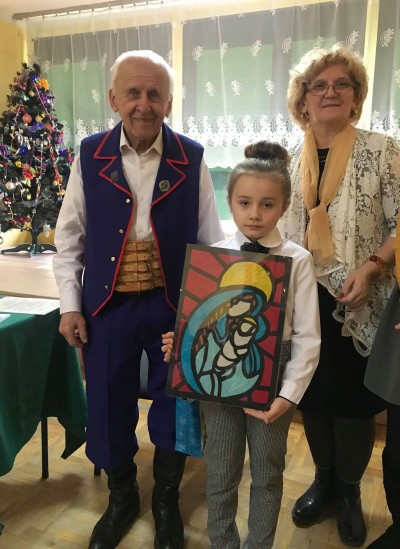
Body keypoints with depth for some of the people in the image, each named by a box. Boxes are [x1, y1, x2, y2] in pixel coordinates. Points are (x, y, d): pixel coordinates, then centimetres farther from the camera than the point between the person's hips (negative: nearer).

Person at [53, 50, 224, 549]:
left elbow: (210, 239, 0)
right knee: (108, 407, 14)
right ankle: (121, 497, 42)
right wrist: (69, 305, 0)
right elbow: (69, 236, 4)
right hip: (107, 307, 1)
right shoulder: (89, 156, -1)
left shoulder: (192, 159, -4)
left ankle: (166, 500, 41)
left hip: (174, 306, 0)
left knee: (173, 405, 13)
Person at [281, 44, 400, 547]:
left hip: (358, 304, -3)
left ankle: (349, 491, 33)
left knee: (353, 398, 9)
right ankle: (323, 480, 37)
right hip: (303, 301, 4)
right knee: (311, 393, 14)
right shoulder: (292, 161, 7)